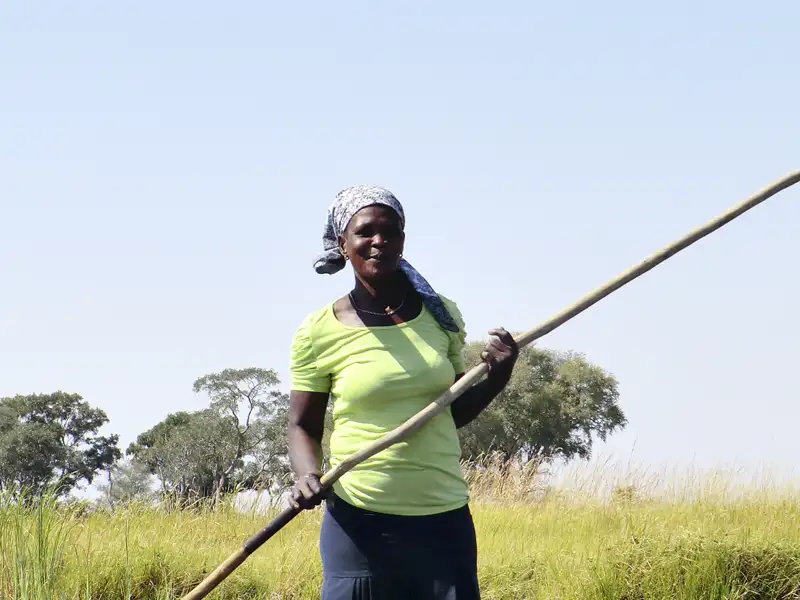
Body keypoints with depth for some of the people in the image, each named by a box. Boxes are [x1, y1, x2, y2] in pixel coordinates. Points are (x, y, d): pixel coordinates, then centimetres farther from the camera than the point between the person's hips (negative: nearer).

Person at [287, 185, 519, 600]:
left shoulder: (441, 315, 7)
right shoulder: (320, 332, -2)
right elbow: (303, 427, 5)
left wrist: (498, 377, -1)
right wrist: (307, 476, -14)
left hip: (446, 519, 3)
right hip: (360, 522, -3)